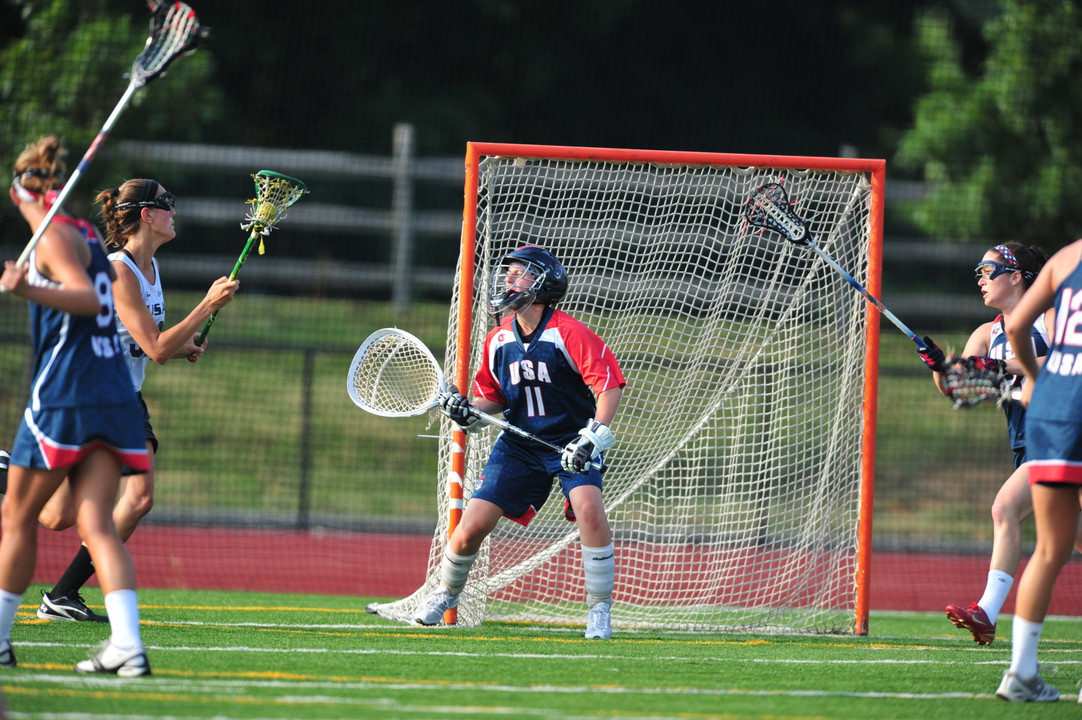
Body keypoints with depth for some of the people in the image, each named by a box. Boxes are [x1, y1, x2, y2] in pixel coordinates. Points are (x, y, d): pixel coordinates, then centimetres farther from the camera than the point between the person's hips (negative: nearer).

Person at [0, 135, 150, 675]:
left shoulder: (55, 238, -7)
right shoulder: (87, 234, 17)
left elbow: (90, 299, -21)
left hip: (63, 397, -7)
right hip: (116, 399, 7)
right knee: (96, 524, -2)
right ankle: (127, 644, -19)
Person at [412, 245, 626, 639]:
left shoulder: (569, 334, -17)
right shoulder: (499, 340, 1)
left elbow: (610, 384, -18)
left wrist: (594, 436, -28)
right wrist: (470, 411, -9)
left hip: (571, 442, -4)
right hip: (520, 443, 4)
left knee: (589, 508, -29)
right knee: (472, 525, -5)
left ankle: (600, 611, -14)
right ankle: (444, 594, 25)